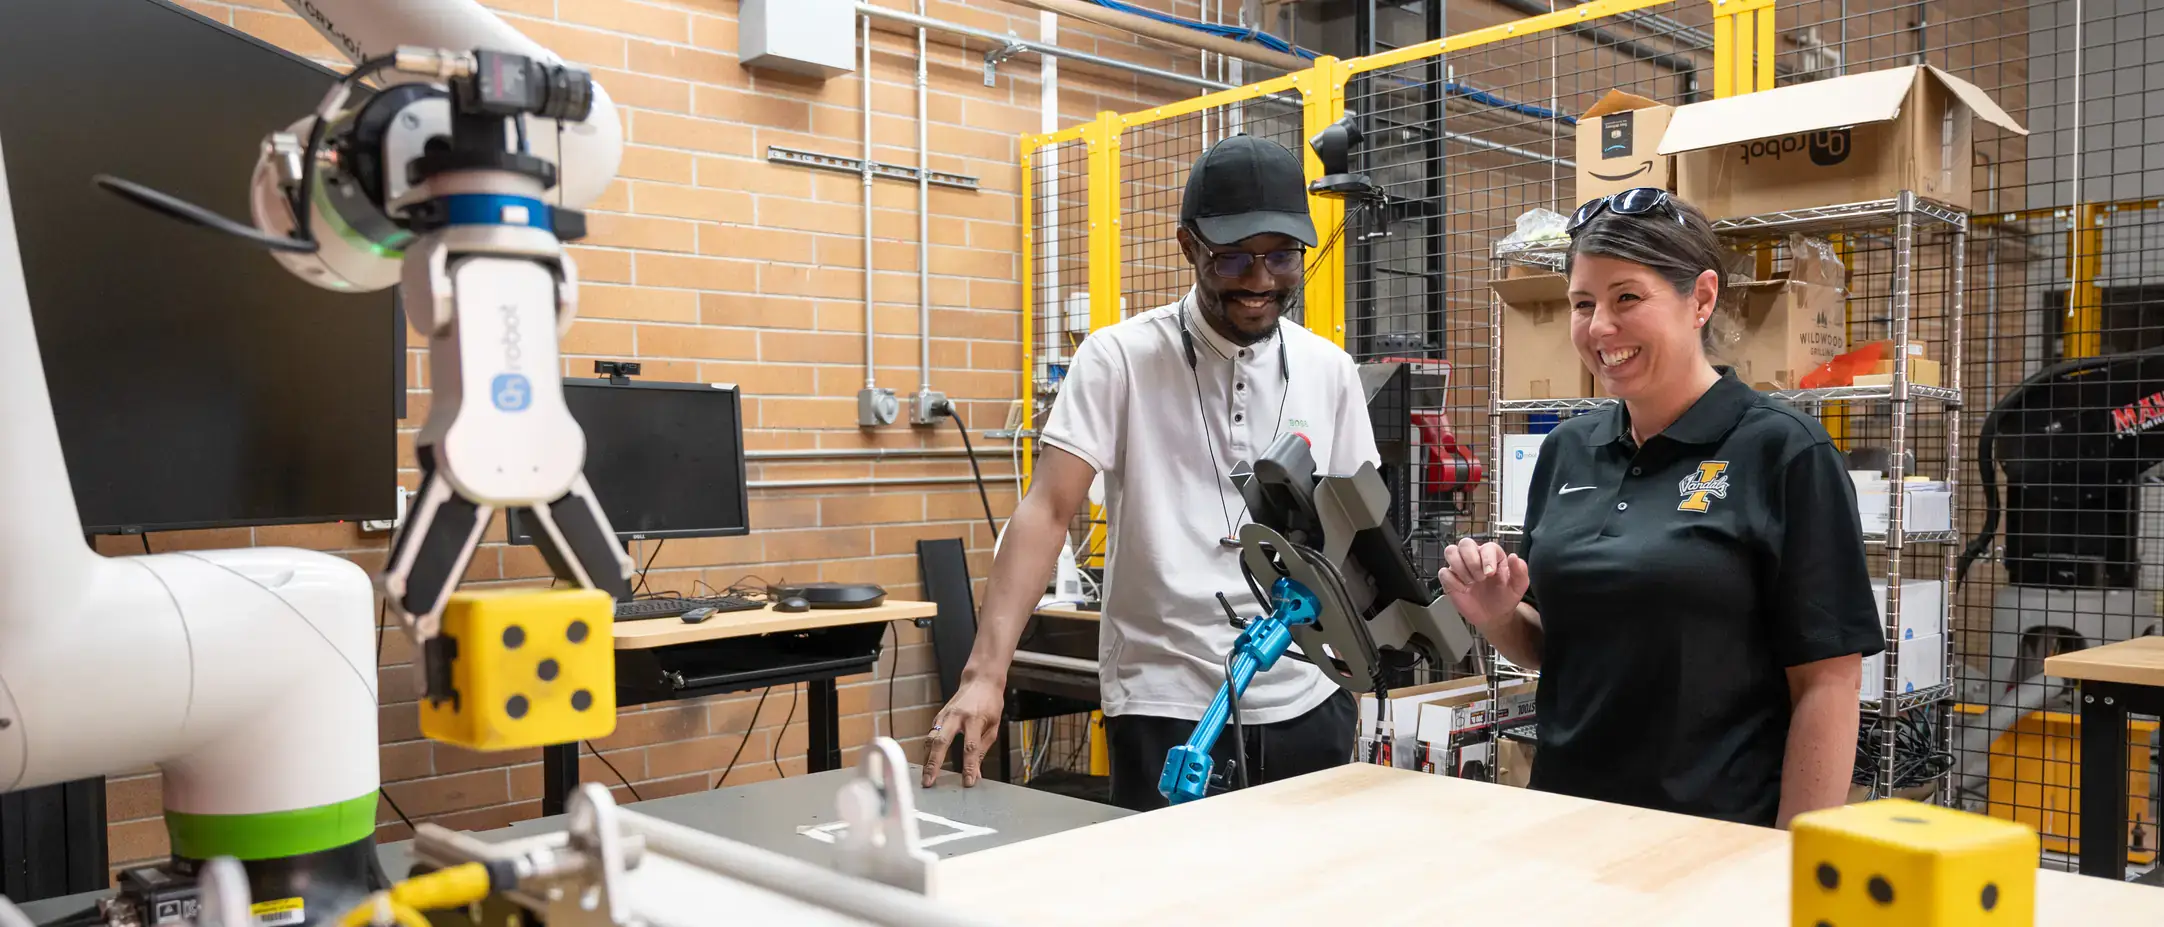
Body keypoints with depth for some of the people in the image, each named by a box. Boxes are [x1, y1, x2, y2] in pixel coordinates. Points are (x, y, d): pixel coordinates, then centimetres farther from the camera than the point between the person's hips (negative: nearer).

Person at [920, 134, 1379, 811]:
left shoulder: (1330, 371, 5)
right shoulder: (1119, 358, -7)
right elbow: (1047, 512, -14)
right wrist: (985, 673, -24)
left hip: (1305, 703, 4)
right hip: (1164, 709, -4)